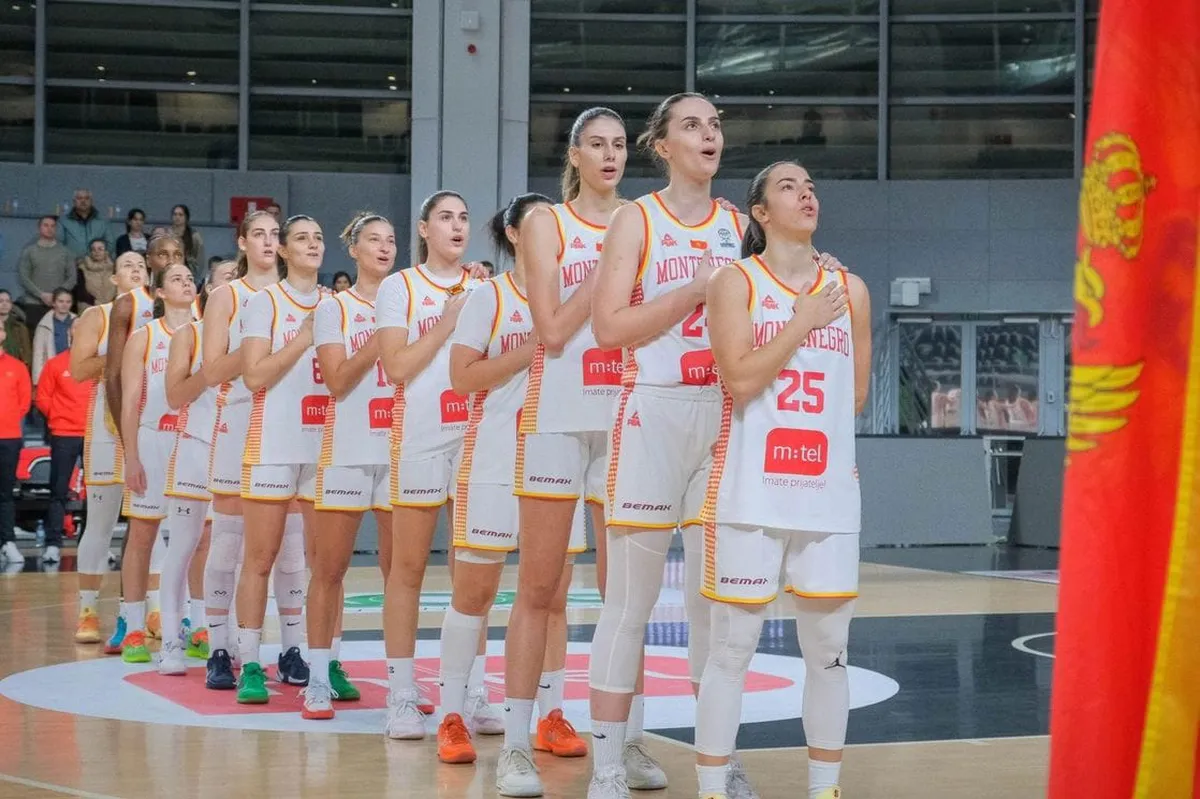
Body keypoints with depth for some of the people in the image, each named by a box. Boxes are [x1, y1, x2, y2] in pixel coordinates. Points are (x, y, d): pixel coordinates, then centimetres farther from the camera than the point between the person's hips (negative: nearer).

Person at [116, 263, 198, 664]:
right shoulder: (144, 338, 2)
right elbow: (130, 401, -1)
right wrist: (131, 456, -9)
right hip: (152, 440, -2)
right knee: (141, 534, -1)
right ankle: (134, 632, 4)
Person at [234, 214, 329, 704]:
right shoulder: (265, 302, 0)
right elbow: (255, 376, -10)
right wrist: (304, 339, -14)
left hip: (324, 445, 4)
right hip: (273, 445, -4)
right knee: (260, 559, -4)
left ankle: (294, 654, 13)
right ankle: (249, 665, 1)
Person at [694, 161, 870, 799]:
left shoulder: (849, 289, 10)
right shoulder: (735, 282, 0)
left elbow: (856, 395, 15)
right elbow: (740, 379, -13)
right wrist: (803, 321, -10)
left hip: (829, 492, 4)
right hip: (752, 492, -3)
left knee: (828, 649, 7)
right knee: (731, 648, -2)